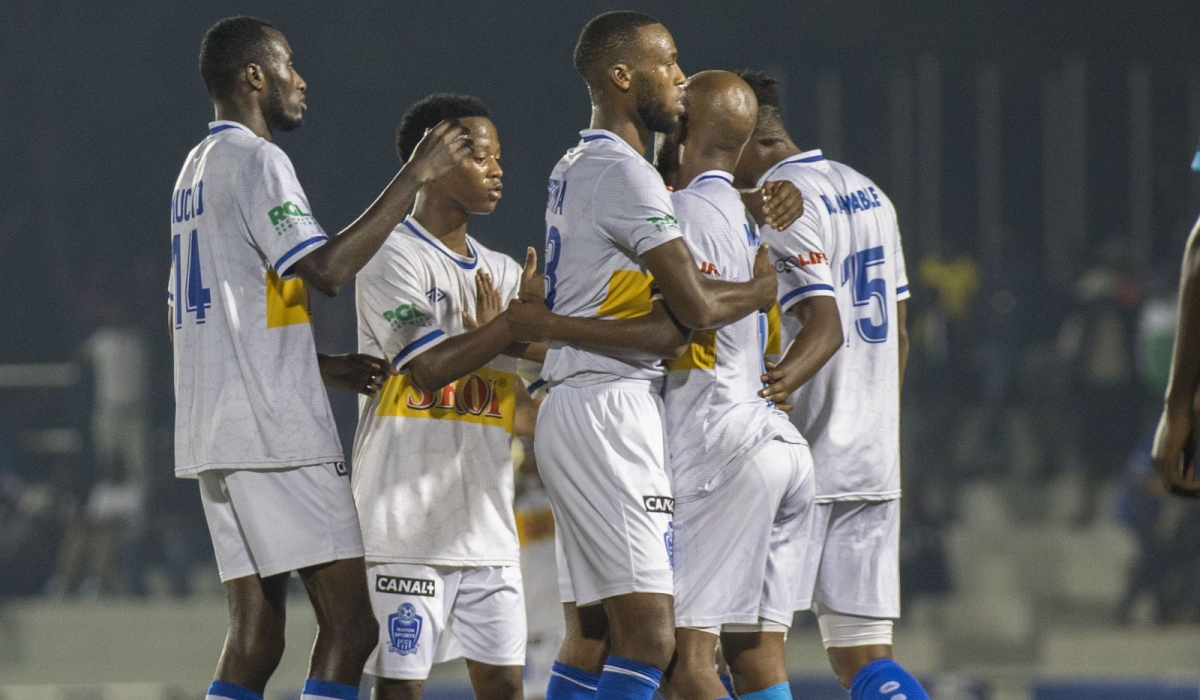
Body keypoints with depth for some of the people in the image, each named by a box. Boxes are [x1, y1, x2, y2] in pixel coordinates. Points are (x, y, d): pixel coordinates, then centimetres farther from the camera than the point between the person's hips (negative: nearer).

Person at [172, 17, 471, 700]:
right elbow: (325, 269, -23)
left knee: (256, 634, 6)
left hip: (213, 432, 10)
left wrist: (325, 367, 24)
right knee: (350, 623, -9)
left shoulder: (198, 168, 22)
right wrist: (415, 176, -18)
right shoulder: (256, 159, -9)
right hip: (277, 435, -10)